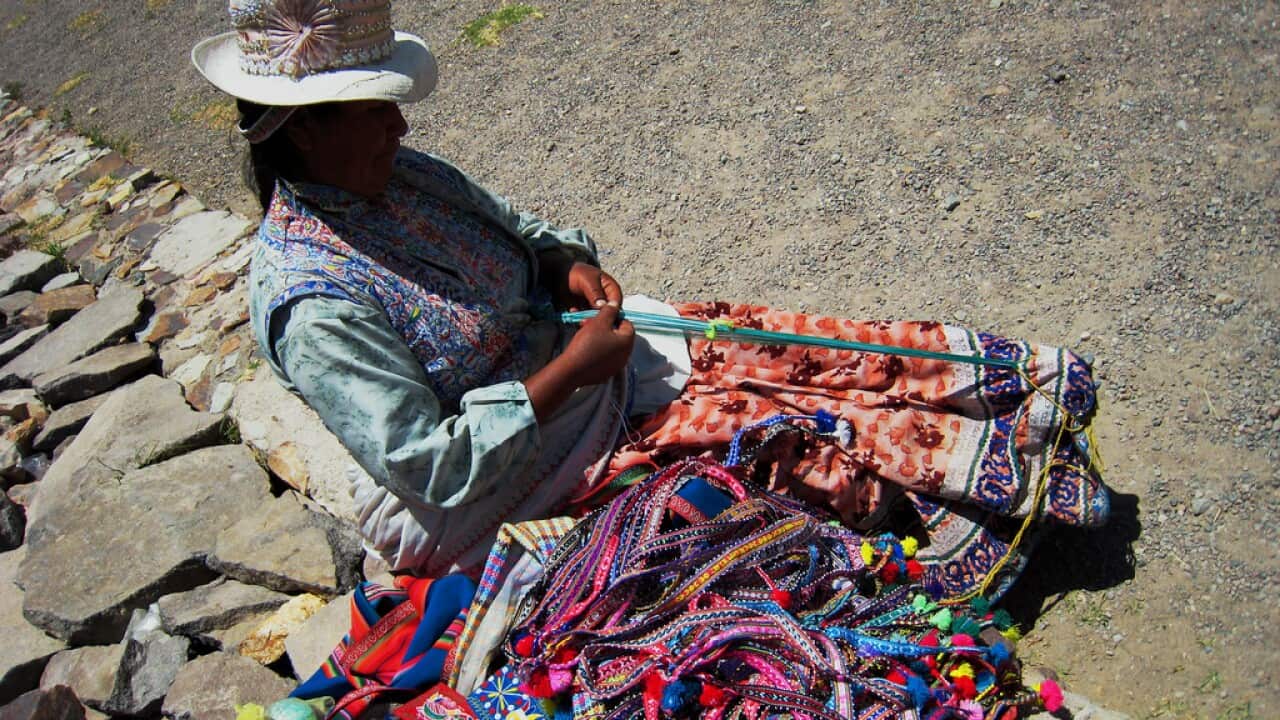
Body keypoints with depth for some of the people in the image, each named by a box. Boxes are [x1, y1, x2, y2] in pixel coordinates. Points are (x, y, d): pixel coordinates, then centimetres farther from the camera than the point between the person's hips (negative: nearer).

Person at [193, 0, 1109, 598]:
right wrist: (569, 372, -24)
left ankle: (1020, 379, 1)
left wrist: (567, 263, -10)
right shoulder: (313, 306, -26)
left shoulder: (393, 172, -3)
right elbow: (433, 466, -25)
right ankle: (1002, 461, -2)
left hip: (574, 340, 7)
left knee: (774, 345, -6)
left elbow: (509, 227, 12)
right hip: (548, 456, -7)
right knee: (770, 421, -14)